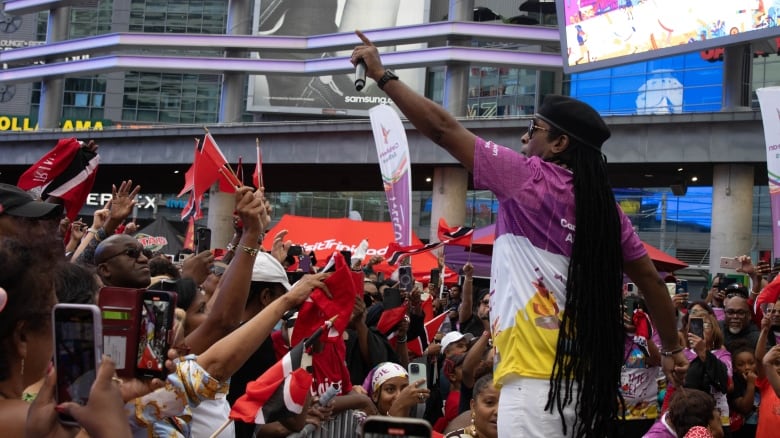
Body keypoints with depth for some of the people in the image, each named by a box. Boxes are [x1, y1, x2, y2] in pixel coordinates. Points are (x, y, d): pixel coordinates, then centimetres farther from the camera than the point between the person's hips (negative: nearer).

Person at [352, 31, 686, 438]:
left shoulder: (532, 179, -6)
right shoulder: (605, 206, 13)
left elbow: (443, 128, -5)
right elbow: (649, 277, 17)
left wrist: (382, 76, 3)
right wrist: (671, 348, 27)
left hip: (537, 378, -8)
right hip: (585, 379, 8)